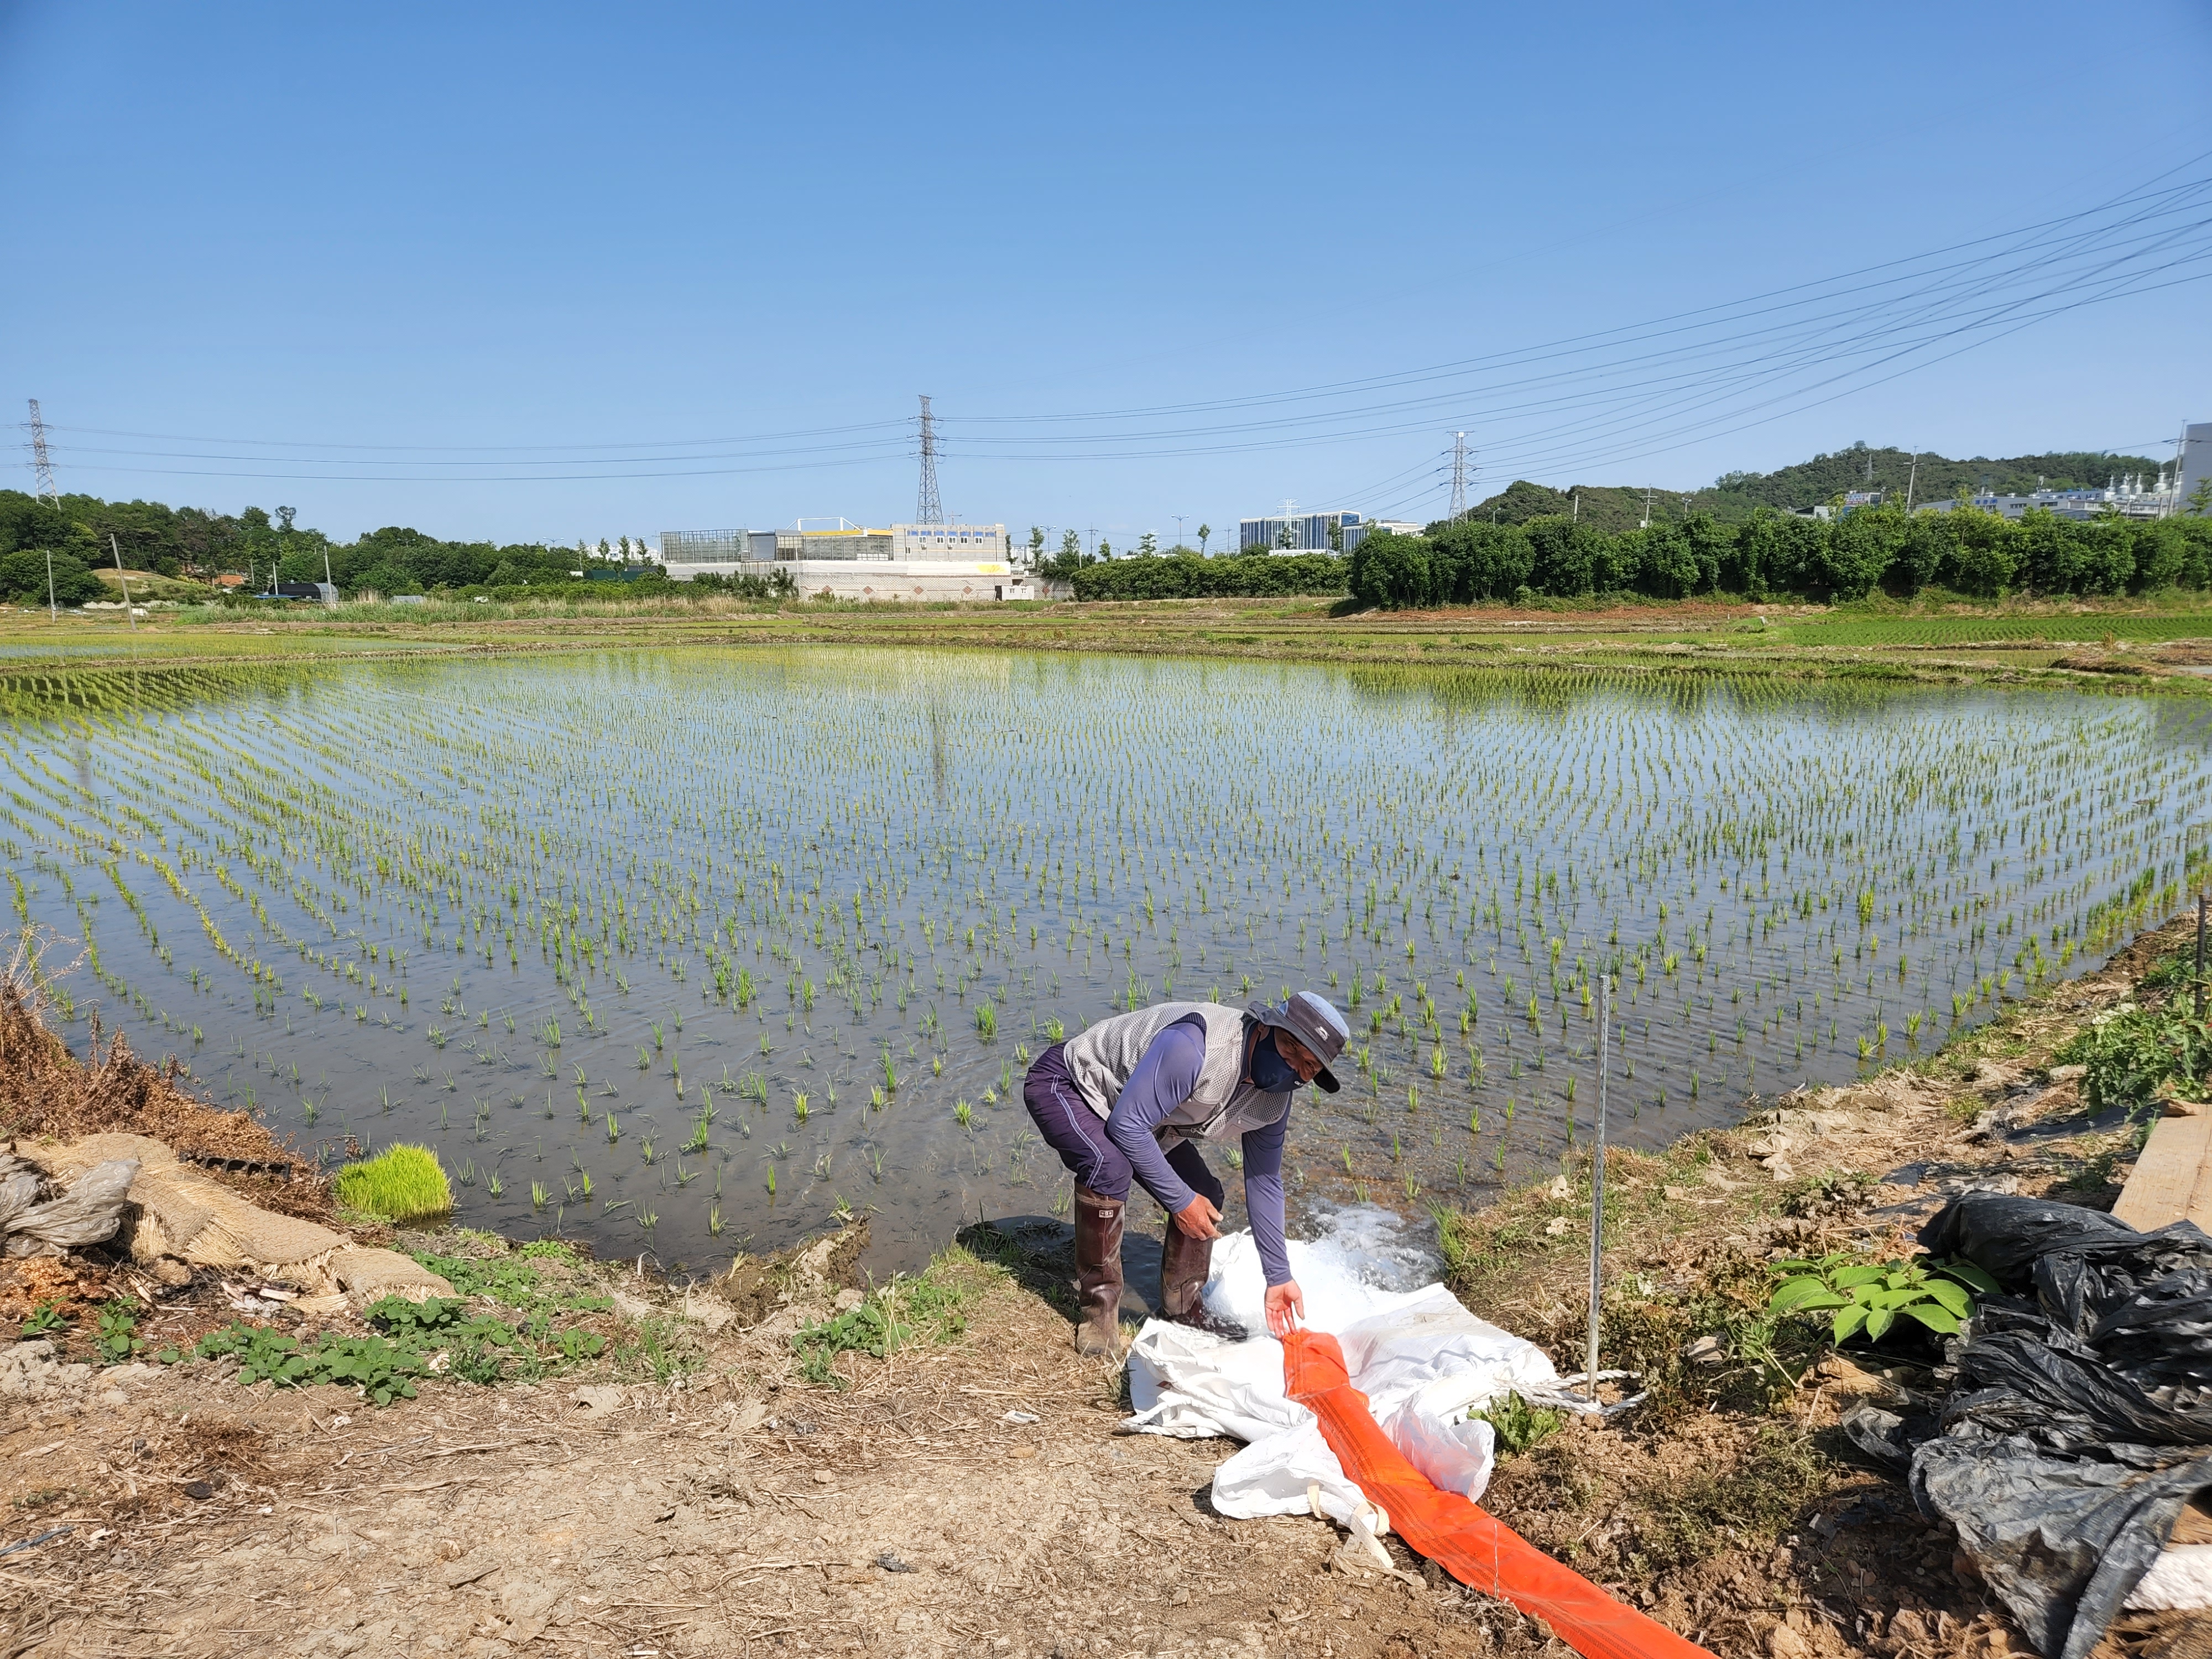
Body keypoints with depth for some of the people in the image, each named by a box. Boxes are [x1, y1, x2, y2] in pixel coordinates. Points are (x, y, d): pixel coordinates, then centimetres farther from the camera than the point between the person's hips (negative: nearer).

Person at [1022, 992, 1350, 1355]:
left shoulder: (1275, 1103, -10)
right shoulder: (1192, 1049, -40)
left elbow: (1264, 1182, 3)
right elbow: (1126, 1125, -36)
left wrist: (1279, 1276, 3)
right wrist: (1181, 1201, -27)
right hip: (1062, 1084, -8)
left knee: (1204, 1199, 0)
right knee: (1110, 1166, -34)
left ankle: (1183, 1308, 22)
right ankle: (1098, 1308, -16)